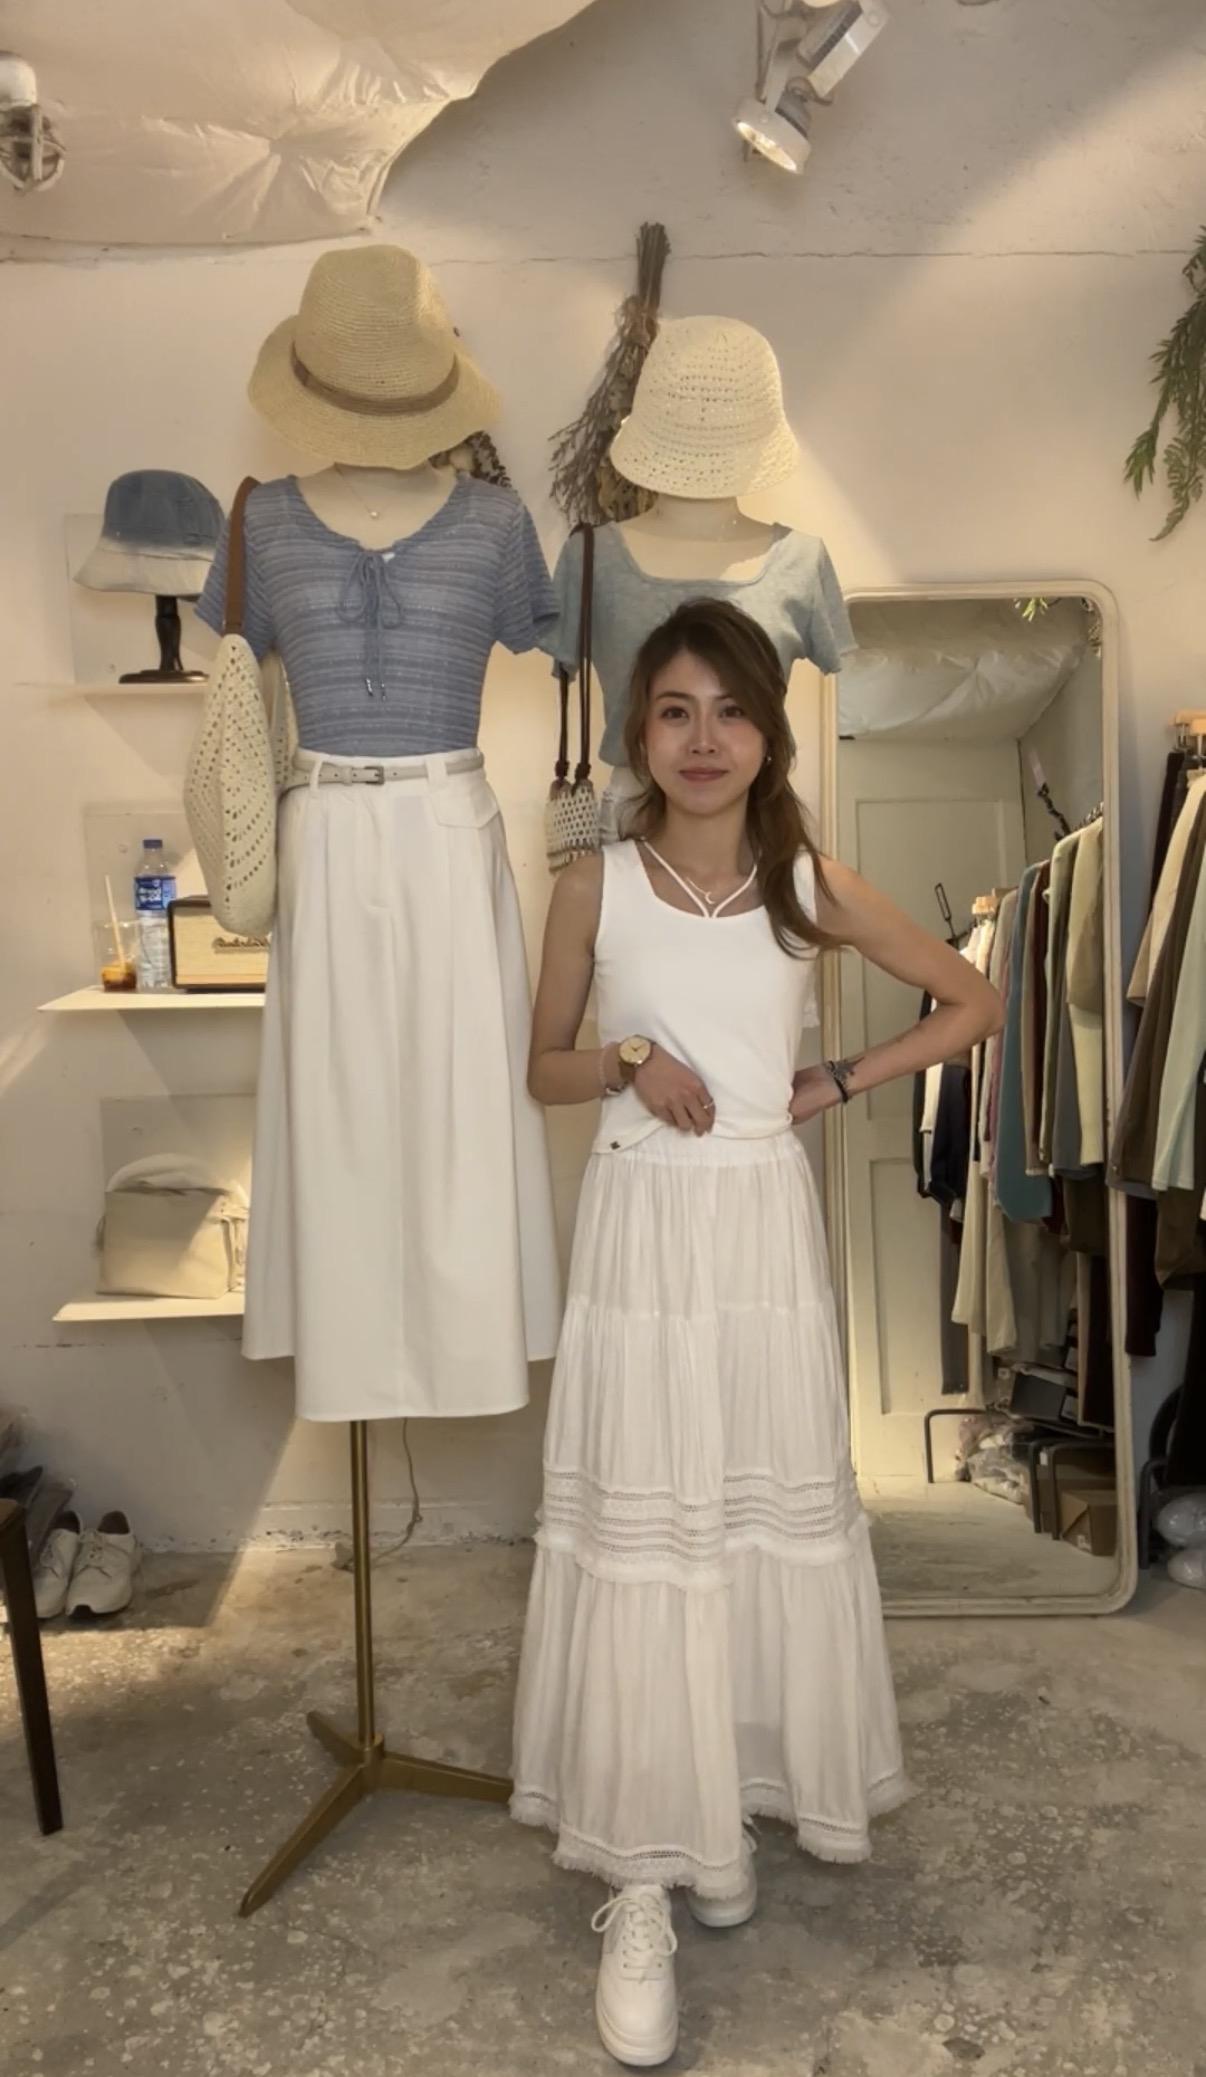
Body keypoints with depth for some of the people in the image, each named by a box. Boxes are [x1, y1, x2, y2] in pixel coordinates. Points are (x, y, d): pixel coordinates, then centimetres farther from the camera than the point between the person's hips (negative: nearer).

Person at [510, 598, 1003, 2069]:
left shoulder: (814, 887, 0)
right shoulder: (594, 887, -2)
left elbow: (974, 1004, 8)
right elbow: (543, 1070, 6)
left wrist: (835, 1087, 0)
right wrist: (628, 1061, -14)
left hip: (765, 1225, 2)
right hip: (640, 1227, -1)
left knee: (782, 1505, 12)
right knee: (641, 1528, 1)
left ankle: (772, 1778, 36)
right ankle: (645, 1871, 12)